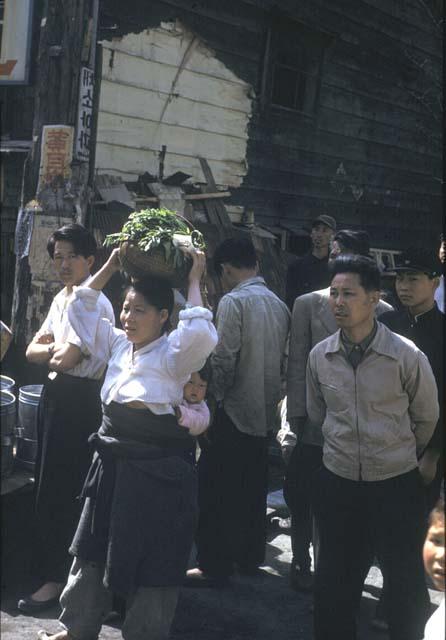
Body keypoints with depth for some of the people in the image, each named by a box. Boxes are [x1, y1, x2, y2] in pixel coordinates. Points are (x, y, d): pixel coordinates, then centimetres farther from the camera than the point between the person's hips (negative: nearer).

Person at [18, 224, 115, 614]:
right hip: (56, 395, 9)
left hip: (77, 401, -9)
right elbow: (33, 351, 11)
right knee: (48, 486, 17)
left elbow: (66, 359, -22)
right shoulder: (62, 298, 14)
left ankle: (56, 578, 9)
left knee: (57, 492, -3)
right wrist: (58, 351, -7)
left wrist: (51, 351, -1)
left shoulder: (92, 302, -16)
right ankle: (54, 565, 32)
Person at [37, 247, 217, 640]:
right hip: (112, 463, 7)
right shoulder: (118, 343, 7)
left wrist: (194, 281, -23)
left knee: (151, 563, 5)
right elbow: (80, 310, 15)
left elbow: (200, 334, -34)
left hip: (158, 473, -7)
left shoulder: (173, 353, -13)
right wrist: (110, 268, 9)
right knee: (94, 551, 19)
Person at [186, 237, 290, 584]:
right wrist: (271, 396, 16)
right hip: (265, 412, 7)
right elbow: (284, 358, 7)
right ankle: (250, 556, 27)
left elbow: (224, 360, -18)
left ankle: (215, 566, 6)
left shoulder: (233, 301, -14)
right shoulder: (279, 304, 5)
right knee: (253, 489, 17)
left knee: (216, 491, 2)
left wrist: (216, 396, -4)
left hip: (235, 412, -7)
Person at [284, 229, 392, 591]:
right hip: (314, 424, 0)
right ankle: (302, 564, 28)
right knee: (303, 500, 9)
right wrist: (295, 419, -5)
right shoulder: (308, 304, 2)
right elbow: (297, 366, -1)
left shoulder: (382, 311, 0)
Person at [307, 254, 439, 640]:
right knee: (334, 584, 13)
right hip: (337, 483, 3)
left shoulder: (407, 356, -14)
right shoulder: (320, 356, -4)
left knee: (406, 584, 11)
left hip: (396, 484, -3)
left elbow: (426, 419, 2)